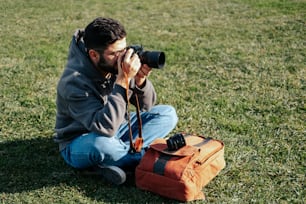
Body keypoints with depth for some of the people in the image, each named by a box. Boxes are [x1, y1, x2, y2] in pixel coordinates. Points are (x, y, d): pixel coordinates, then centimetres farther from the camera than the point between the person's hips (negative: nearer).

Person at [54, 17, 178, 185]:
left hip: (115, 131, 7)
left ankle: (111, 161, -16)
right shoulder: (75, 81, -29)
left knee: (167, 114, -5)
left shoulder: (118, 65, -12)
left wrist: (140, 80, -26)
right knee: (101, 143, -42)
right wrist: (123, 81, -41)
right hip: (80, 145, -7)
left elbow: (146, 106, -4)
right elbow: (105, 128, -40)